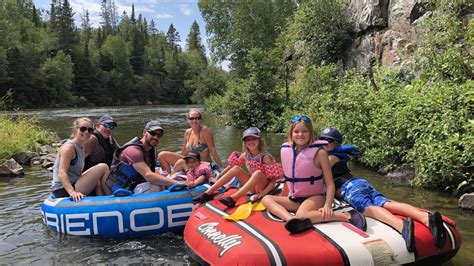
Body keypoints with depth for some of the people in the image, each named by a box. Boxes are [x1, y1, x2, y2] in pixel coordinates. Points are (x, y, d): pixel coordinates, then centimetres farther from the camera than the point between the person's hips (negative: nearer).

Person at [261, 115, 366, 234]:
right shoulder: (285, 150, 1)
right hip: (294, 199, 6)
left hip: (315, 197, -6)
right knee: (266, 199, -12)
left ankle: (346, 216, -28)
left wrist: (328, 205, -23)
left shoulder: (319, 153, -12)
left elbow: (330, 183, -11)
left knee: (301, 215, -35)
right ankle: (291, 219, -39)